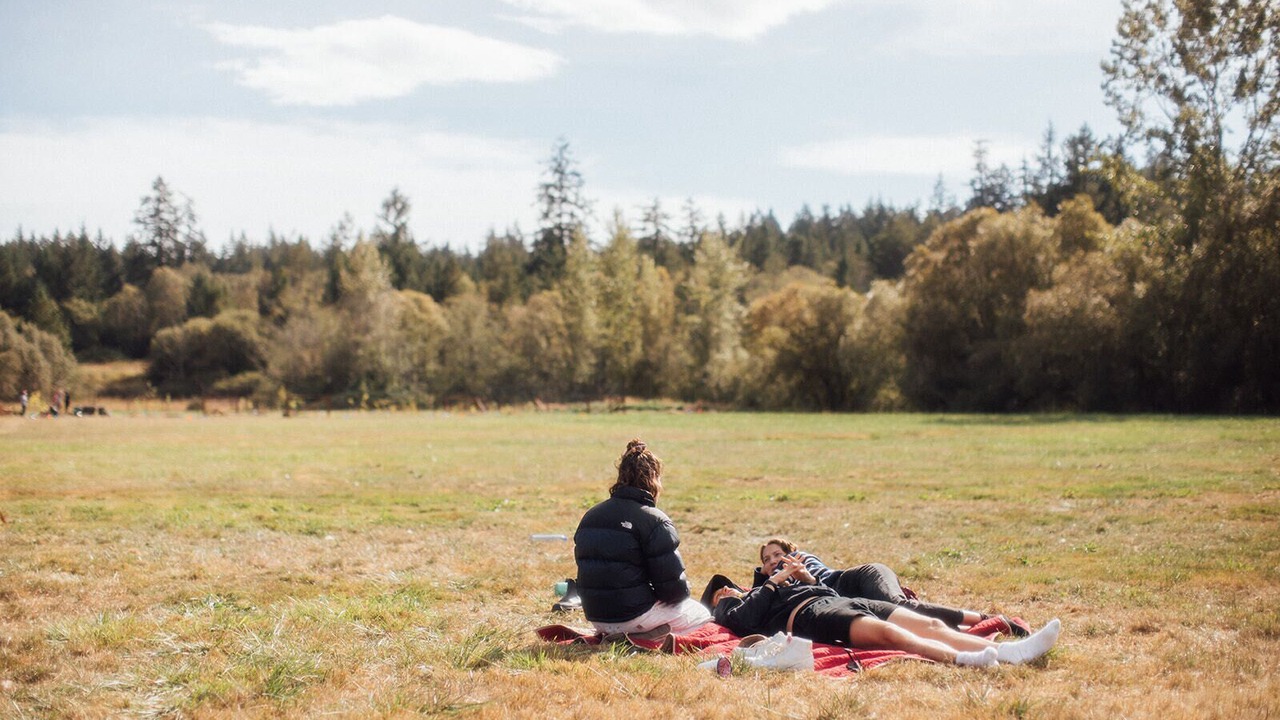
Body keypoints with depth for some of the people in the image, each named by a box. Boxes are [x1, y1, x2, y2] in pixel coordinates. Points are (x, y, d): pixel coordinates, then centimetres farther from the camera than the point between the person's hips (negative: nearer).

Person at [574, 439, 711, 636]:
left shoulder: (590, 516, 6)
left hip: (597, 618, 7)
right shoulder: (654, 520, -14)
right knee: (700, 614, 19)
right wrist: (681, 592, 9)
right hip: (634, 615, -7)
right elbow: (674, 587, -15)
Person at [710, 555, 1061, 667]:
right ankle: (960, 659, -61)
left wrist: (802, 576, 17)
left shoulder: (772, 589, 40)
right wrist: (775, 580, 4)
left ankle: (1007, 651, -32)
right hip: (810, 614, -8)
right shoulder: (732, 610, 21)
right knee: (887, 632, -38)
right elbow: (745, 620, -6)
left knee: (931, 625, -15)